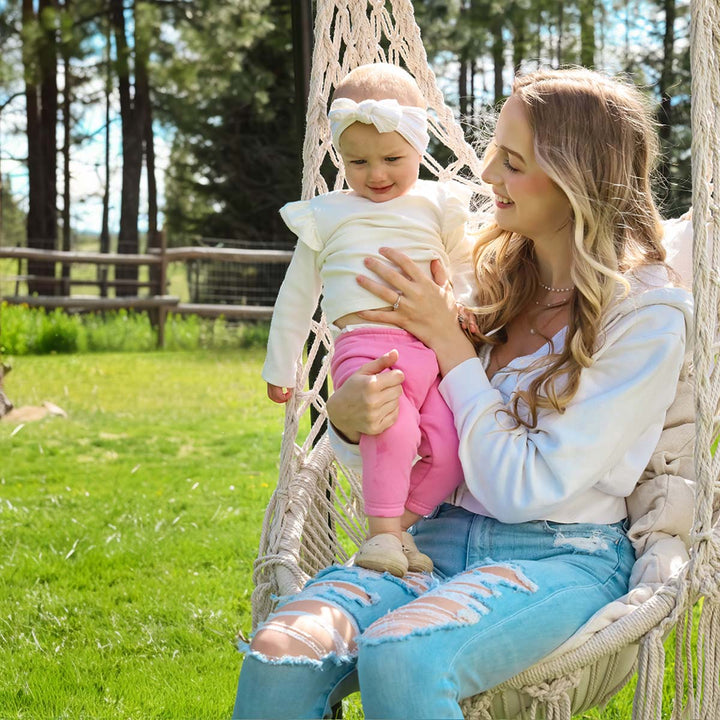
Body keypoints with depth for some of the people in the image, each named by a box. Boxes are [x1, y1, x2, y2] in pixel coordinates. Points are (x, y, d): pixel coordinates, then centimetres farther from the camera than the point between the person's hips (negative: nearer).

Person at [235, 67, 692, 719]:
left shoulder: (649, 315, -7)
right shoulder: (492, 277, 10)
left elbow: (524, 488, -11)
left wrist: (449, 342, -9)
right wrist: (347, 417, -10)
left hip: (564, 559, -4)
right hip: (443, 536, 5)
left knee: (400, 656, -35)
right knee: (281, 652, -26)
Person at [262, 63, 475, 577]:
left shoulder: (438, 206, 16)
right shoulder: (327, 216, 16)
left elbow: (470, 269, 25)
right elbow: (297, 294, 23)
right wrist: (280, 368, 25)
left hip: (434, 350, 3)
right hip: (366, 346, -2)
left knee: (450, 449, -17)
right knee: (394, 427, -31)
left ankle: (403, 523, 2)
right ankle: (382, 530, -20)